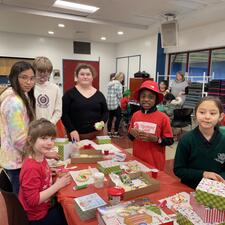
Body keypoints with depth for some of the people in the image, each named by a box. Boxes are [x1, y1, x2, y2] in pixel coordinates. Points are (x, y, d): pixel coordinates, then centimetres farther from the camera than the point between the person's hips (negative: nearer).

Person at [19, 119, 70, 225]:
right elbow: (33, 200, -28)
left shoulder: (41, 158, -6)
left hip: (44, 207, 7)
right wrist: (57, 185, -24)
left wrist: (48, 174, -5)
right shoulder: (31, 168, -31)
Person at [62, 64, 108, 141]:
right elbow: (64, 114, -5)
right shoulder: (69, 93, -1)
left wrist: (102, 122, -8)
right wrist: (71, 130, -14)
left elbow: (105, 112, 12)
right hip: (76, 134, -2)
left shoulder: (99, 95, 8)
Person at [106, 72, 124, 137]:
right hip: (116, 104, -7)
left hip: (109, 104, 7)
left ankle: (109, 132, 17)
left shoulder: (110, 83, 13)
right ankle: (115, 133, 9)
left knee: (110, 118, 11)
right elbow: (119, 95, -14)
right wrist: (121, 96, 6)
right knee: (118, 117, 5)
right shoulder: (119, 84, -11)